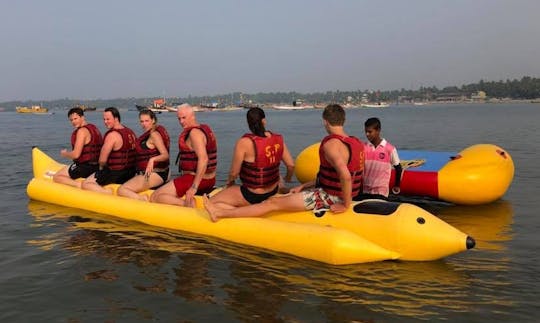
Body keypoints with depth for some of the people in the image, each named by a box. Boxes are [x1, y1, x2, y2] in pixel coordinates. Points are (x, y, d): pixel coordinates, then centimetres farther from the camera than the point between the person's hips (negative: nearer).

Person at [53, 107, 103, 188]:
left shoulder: (82, 131, -17)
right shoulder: (94, 128, 12)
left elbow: (76, 154, -22)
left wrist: (64, 154, -3)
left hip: (85, 167, -10)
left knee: (56, 177, -3)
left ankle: (80, 185, -22)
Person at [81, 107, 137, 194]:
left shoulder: (112, 135, -18)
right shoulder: (131, 132, 7)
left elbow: (102, 160, -18)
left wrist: (101, 167, 4)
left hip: (115, 173, -8)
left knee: (85, 184, 0)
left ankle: (108, 193, -20)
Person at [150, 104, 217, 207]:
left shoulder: (194, 132, -18)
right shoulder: (205, 128, 12)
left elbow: (203, 159, -30)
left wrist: (194, 187, -32)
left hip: (194, 178, -10)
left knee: (154, 197, -10)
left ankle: (187, 204, -24)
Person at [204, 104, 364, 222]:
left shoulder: (331, 144, -20)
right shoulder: (356, 142, 11)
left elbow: (345, 175, -37)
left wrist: (346, 204, -24)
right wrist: (304, 186, 15)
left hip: (329, 197, -9)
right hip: (336, 194, 9)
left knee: (273, 203, -6)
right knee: (278, 198, 18)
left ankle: (220, 213, 1)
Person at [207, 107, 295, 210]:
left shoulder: (244, 142, -22)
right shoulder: (278, 139, -7)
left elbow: (234, 173, -15)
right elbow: (291, 165, 1)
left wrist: (230, 182, 8)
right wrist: (288, 178, 23)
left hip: (252, 195, -7)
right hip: (273, 191, 7)